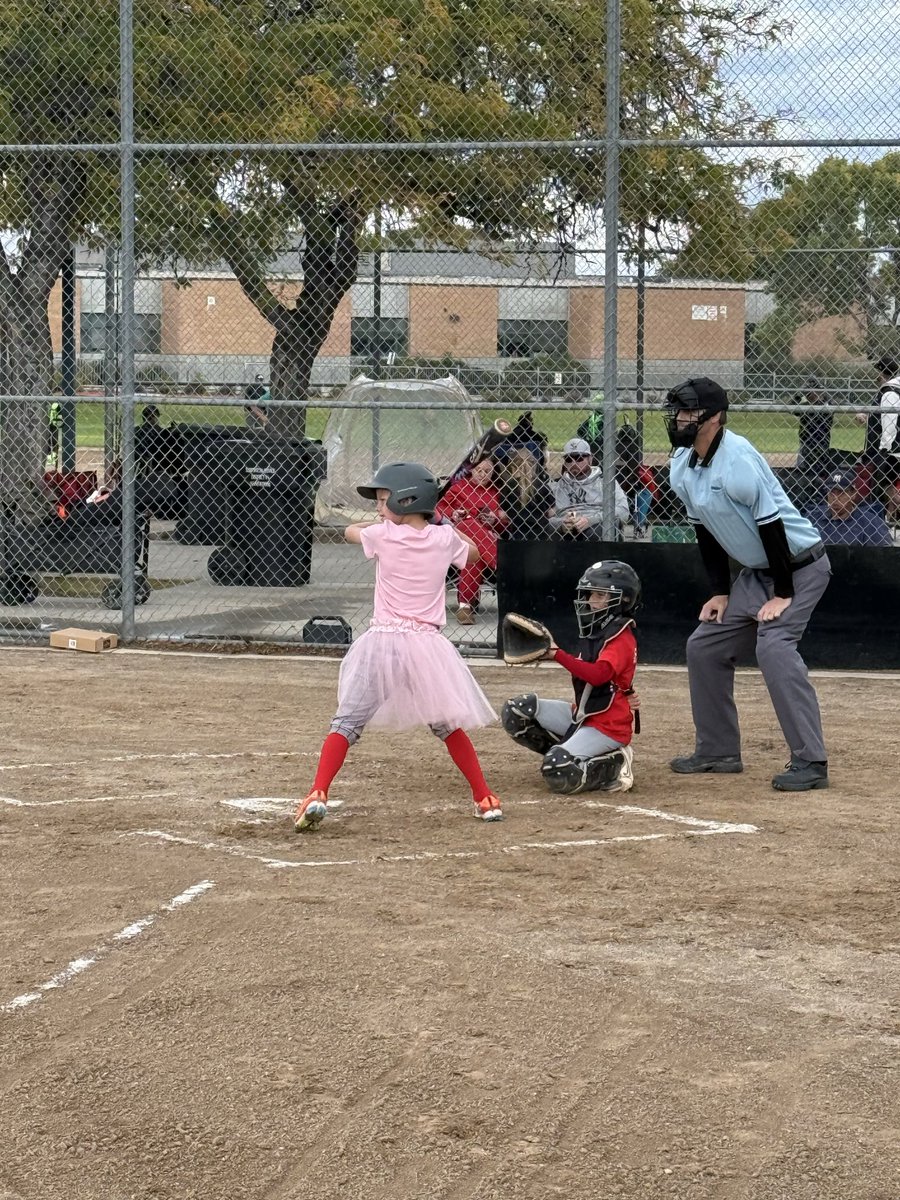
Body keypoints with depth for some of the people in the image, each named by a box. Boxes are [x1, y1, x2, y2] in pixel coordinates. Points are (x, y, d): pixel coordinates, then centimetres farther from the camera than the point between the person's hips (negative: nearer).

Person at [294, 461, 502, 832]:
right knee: (447, 725, 19)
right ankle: (485, 800, 18)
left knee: (347, 722, 1)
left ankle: (316, 796, -14)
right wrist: (445, 523, 31)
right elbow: (474, 554, 27)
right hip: (427, 646, 3)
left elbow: (349, 531, 20)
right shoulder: (445, 538, 4)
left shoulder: (384, 535, -3)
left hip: (382, 642, -3)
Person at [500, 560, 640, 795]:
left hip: (607, 727, -9)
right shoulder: (595, 632, 13)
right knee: (515, 710, -1)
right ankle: (567, 752, 4)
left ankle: (614, 766, -3)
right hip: (582, 716, 9)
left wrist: (557, 654, -34)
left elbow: (598, 674, -32)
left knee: (558, 774, -27)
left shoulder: (622, 638, -16)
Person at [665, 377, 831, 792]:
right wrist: (720, 592, 7)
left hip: (800, 564, -9)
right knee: (704, 646, 9)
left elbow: (771, 525, -24)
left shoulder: (737, 458, -26)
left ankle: (810, 762, -26)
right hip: (755, 571, 9)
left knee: (773, 645, -26)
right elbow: (705, 531, 10)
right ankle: (718, 750, 21)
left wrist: (783, 594, -22)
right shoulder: (681, 466, 0)